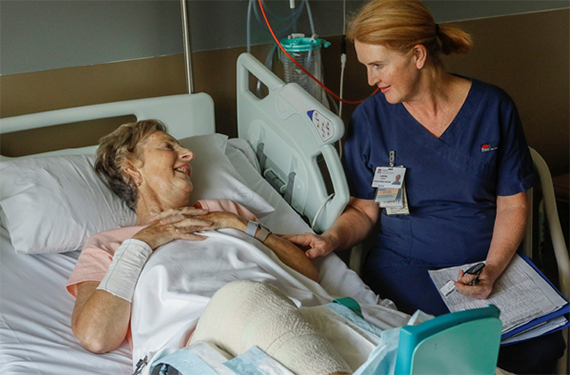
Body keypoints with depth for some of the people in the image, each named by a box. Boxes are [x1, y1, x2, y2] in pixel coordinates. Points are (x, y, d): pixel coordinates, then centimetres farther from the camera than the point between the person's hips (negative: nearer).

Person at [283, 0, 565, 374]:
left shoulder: (493, 107, 0)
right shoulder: (370, 118, 1)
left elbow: (512, 204, 3)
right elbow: (365, 209, 7)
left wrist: (493, 269, -12)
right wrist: (332, 238, -14)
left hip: (490, 259, 1)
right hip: (403, 263, -1)